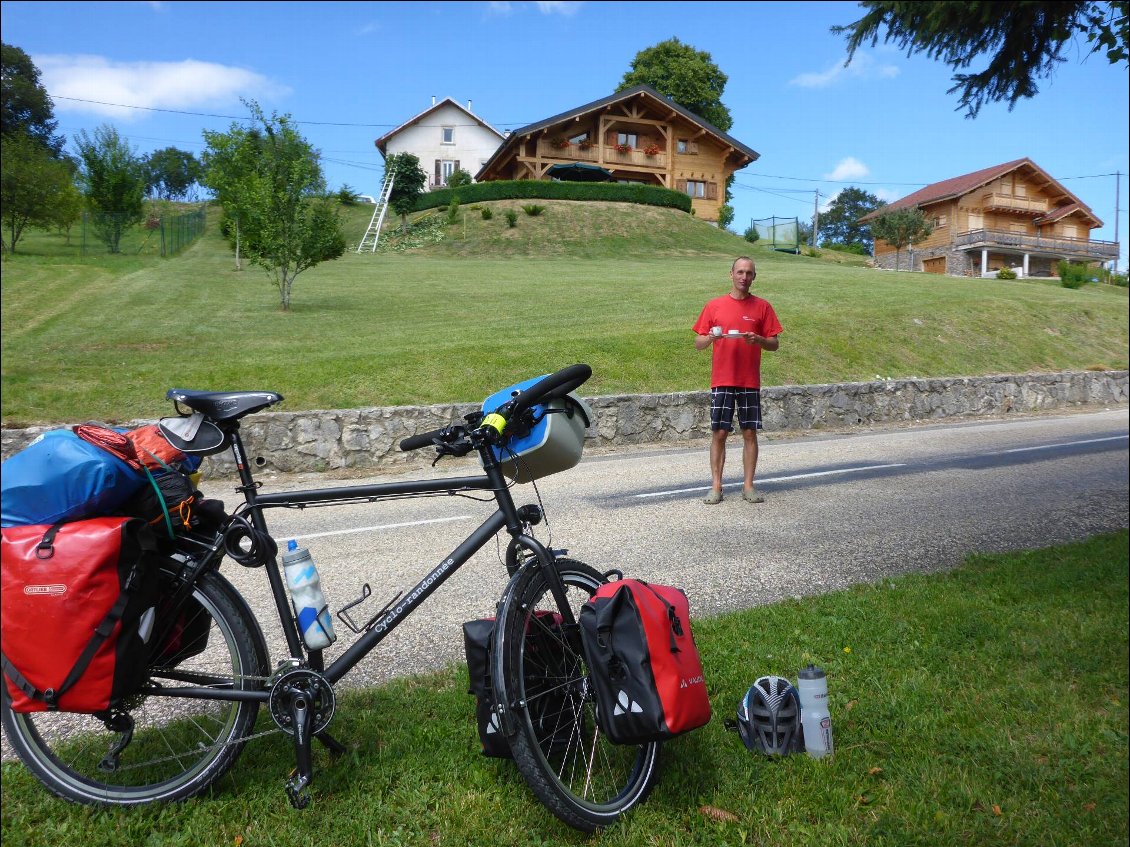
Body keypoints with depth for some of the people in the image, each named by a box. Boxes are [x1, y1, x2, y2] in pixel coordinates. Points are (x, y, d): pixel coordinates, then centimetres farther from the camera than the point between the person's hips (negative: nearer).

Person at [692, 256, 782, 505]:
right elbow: (698, 343, 6)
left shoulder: (762, 307, 6)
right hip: (721, 381, -1)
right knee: (719, 433, 0)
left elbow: (774, 343, 6)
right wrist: (710, 337, -16)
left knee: (750, 433, 3)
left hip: (750, 381, 1)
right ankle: (716, 486, 6)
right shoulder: (714, 306, 5)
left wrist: (758, 339, -14)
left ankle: (748, 486, 11)